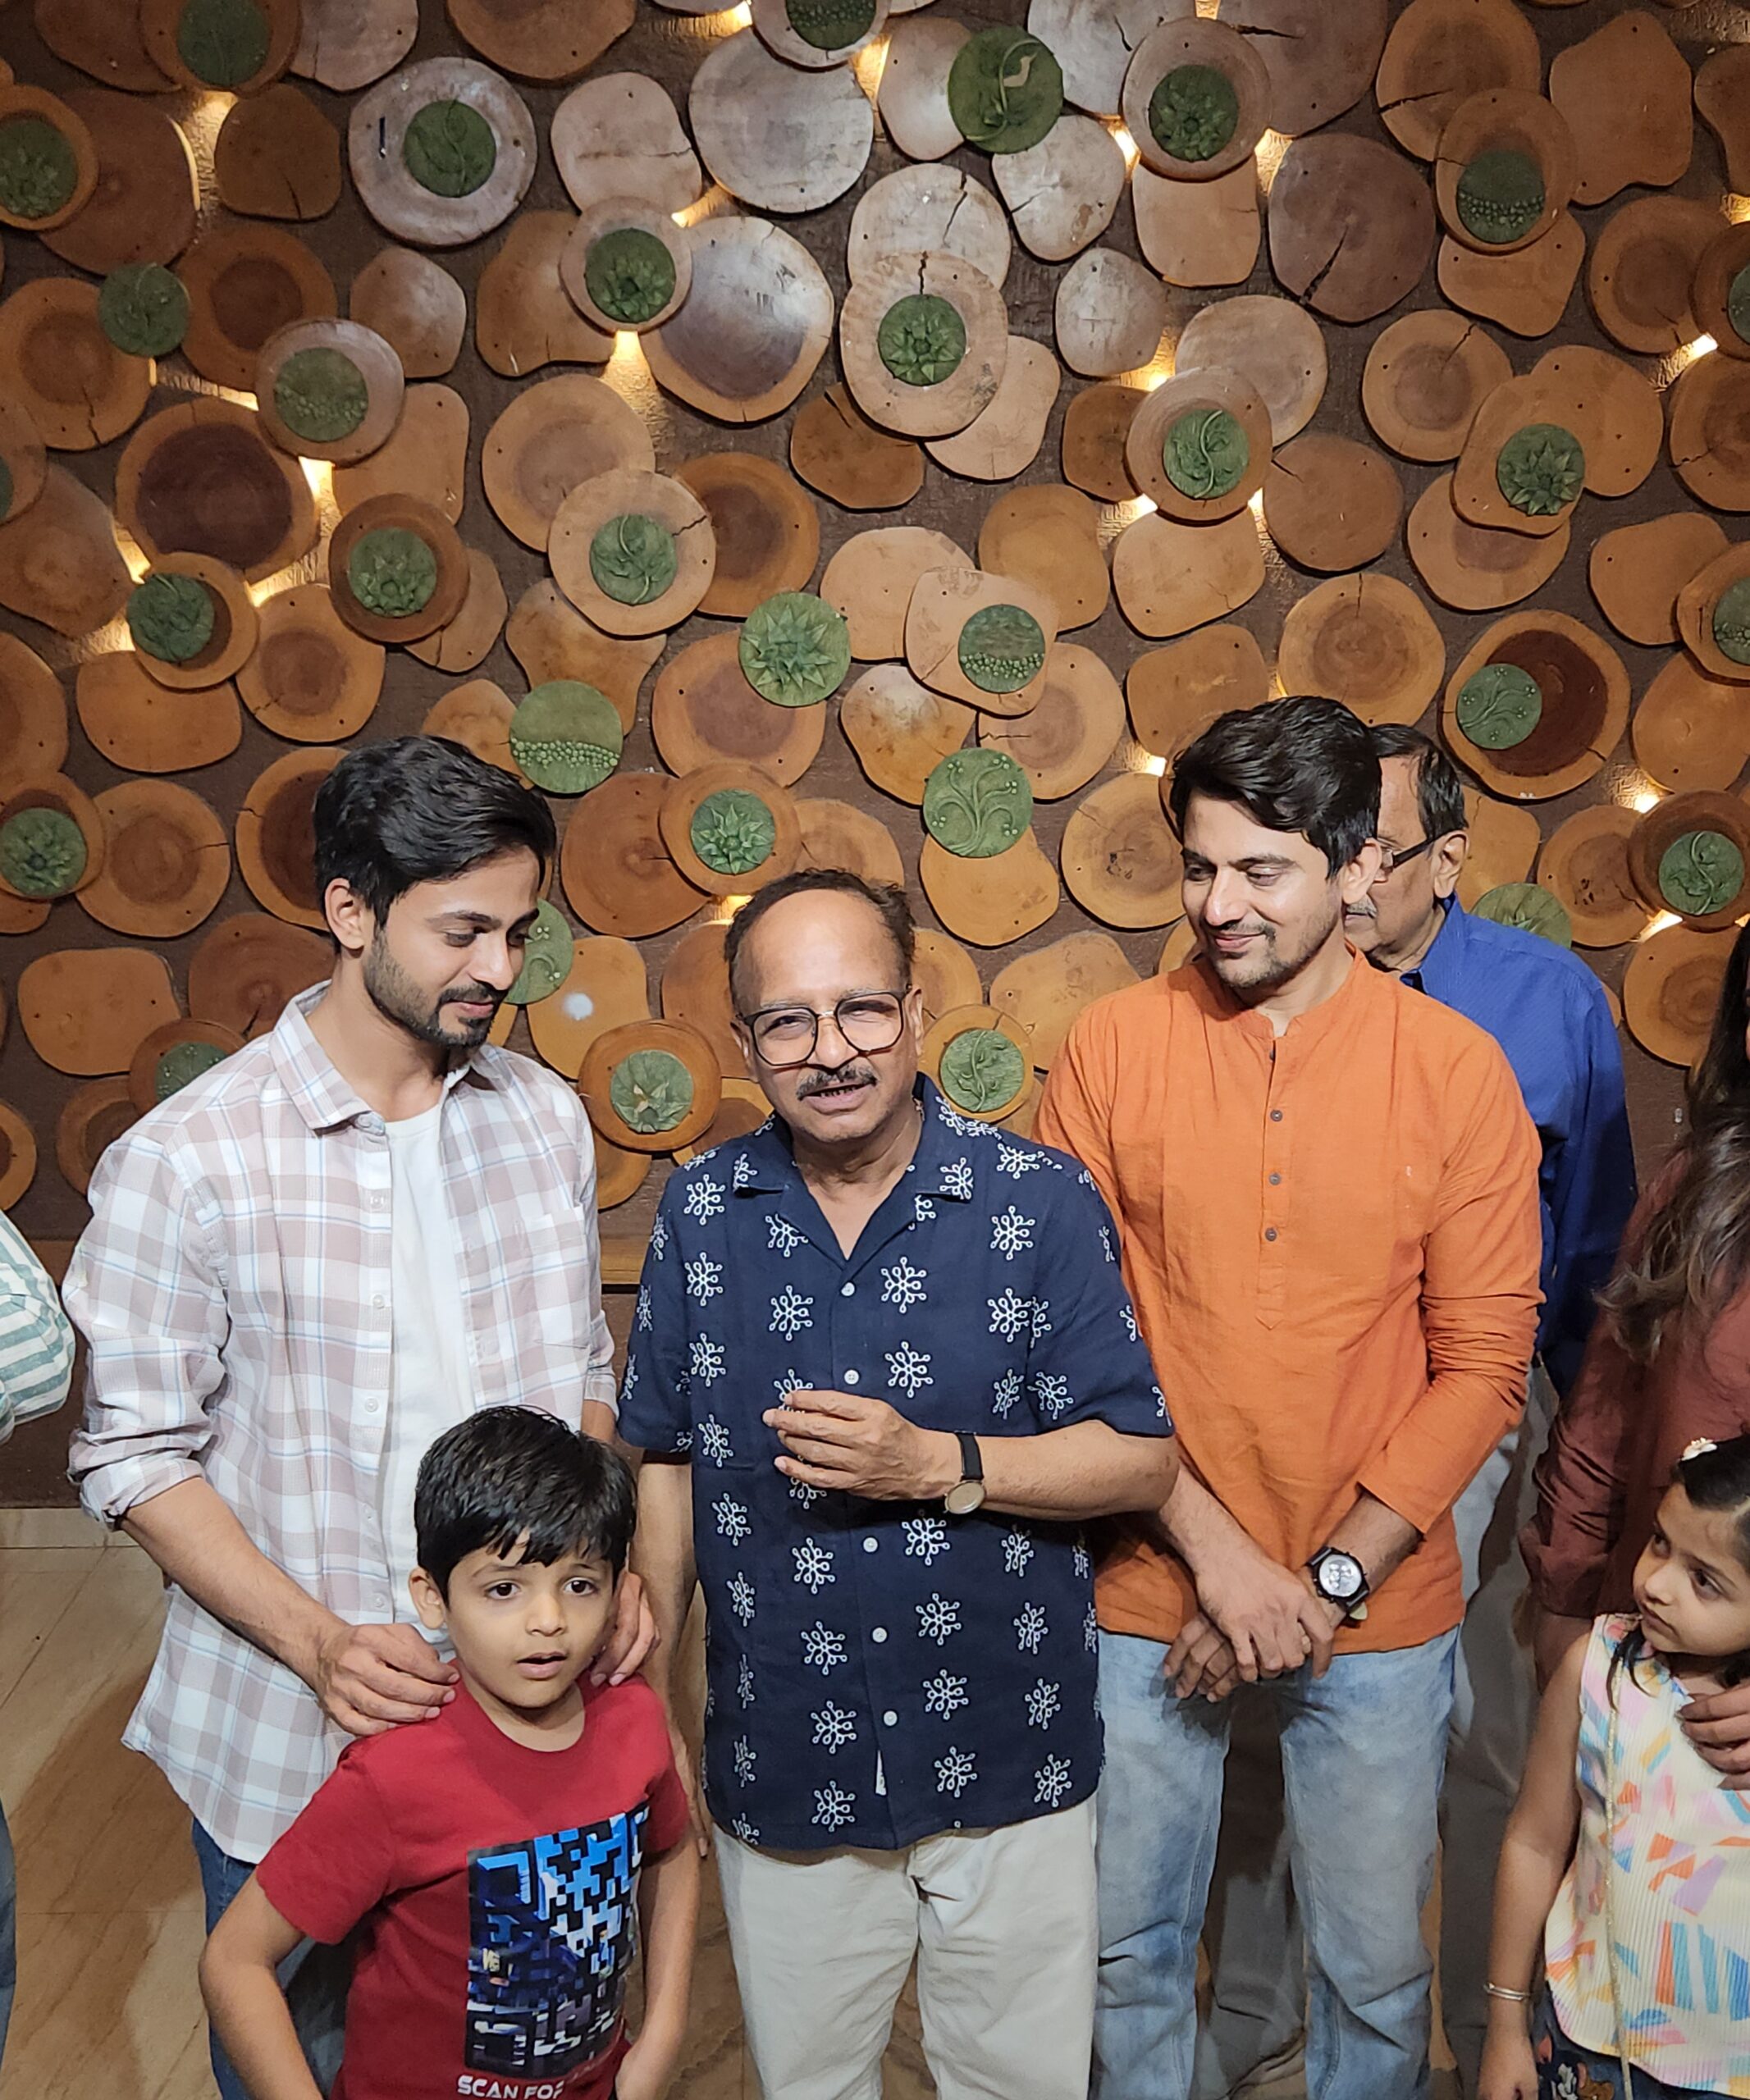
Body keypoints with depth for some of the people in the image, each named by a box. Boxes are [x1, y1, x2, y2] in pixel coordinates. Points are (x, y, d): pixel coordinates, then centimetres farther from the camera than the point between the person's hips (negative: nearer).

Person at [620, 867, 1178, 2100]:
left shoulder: (1043, 1204, -12)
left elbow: (1143, 1460, -9)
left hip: (1009, 1769, -2)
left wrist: (939, 1464, -23)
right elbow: (668, 1460, 5)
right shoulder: (703, 1214, -4)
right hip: (781, 1778, 2)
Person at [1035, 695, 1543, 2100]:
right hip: (1148, 1594, 1)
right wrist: (1216, 1550, -14)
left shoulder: (1456, 1071, -7)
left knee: (1377, 1967, 17)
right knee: (1129, 1945, 17)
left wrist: (1332, 1579, -12)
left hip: (1380, 1605, 0)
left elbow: (1483, 1362, -5)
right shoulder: (1114, 1047, -7)